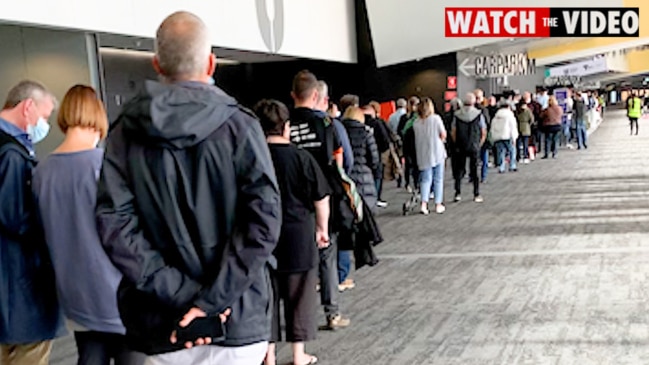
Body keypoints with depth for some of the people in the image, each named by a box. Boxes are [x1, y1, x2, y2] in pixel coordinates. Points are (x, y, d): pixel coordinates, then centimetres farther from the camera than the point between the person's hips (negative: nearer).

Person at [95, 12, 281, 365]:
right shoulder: (240, 126, -5)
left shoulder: (125, 133, 0)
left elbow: (113, 224, -9)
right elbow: (263, 219, -16)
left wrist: (181, 295, -12)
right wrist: (211, 301, -16)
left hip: (162, 321, 2)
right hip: (237, 317, -1)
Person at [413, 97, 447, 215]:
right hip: (437, 152, -2)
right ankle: (438, 205, 11)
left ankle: (424, 204, -7)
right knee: (438, 179, 8)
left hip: (423, 155, 2)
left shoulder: (416, 123, -1)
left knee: (426, 179, 7)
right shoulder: (436, 118, -8)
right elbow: (443, 135, -7)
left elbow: (417, 139, 3)